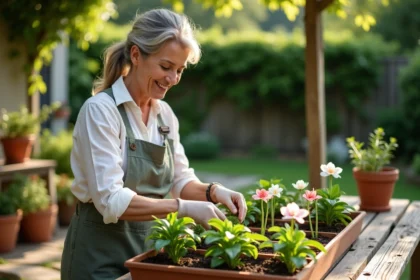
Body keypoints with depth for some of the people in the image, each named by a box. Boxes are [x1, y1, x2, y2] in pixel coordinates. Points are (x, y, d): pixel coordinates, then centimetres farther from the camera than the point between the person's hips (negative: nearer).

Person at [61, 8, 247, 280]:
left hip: (148, 247, 7)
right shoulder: (100, 110, -18)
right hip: (100, 256, -6)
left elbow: (180, 180, 9)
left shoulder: (165, 114, 4)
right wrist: (183, 207, -28)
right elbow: (111, 200, -25)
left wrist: (213, 191, -10)